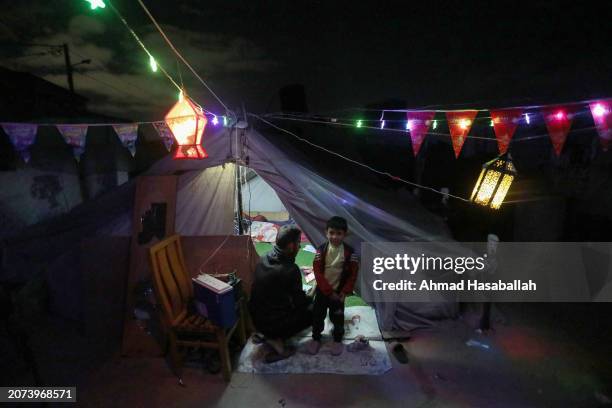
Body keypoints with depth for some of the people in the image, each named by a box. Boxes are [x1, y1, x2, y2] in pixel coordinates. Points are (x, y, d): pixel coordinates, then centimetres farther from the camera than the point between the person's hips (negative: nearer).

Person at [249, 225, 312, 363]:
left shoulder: (263, 259, -4)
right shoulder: (291, 270, -27)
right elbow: (299, 301, -13)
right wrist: (310, 298, 8)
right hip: (273, 323, -7)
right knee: (313, 311, 10)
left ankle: (271, 335, 11)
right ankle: (277, 340, 2)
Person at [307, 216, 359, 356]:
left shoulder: (349, 252, -14)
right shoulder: (321, 250, -13)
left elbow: (353, 274, -7)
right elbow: (317, 272, -13)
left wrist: (345, 292, -10)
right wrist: (328, 291, -16)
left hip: (338, 292, -1)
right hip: (322, 290, 1)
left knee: (337, 317, 13)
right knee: (317, 315, 12)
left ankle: (338, 340, 36)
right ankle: (316, 338, 34)